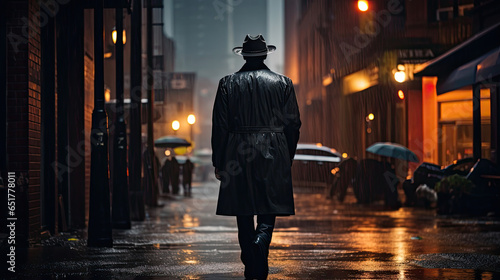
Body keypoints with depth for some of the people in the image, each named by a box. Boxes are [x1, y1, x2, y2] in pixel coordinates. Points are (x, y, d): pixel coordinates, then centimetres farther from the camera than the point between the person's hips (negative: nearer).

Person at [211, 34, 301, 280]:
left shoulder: (228, 83, 2)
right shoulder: (283, 83, 3)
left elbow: (220, 126, 0)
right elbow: (293, 124, 4)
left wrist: (218, 162, 6)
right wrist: (288, 158, 14)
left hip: (238, 155, 0)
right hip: (273, 156, 0)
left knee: (244, 214, 8)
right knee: (268, 212, 5)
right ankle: (261, 241, -25)